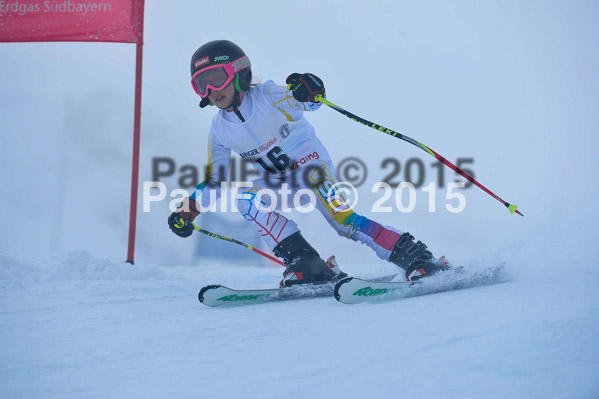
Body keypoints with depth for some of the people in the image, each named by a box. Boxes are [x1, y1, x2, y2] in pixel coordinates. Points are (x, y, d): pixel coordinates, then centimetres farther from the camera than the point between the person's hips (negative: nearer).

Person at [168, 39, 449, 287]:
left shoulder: (267, 96, -14)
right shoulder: (219, 130, 0)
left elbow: (307, 104, -28)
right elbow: (214, 182, 9)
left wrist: (309, 93, -52)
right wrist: (188, 211, -2)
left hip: (309, 161, -5)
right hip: (277, 181, 5)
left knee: (342, 219, -26)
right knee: (245, 198, -25)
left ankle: (413, 256, -21)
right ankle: (306, 263, -26)